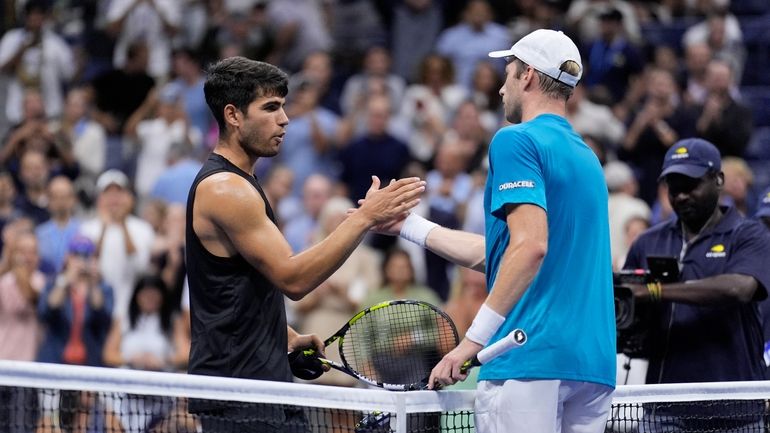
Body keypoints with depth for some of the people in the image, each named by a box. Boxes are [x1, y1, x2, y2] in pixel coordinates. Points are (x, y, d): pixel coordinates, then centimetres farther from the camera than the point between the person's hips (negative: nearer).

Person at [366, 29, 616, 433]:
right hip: (593, 363, 8)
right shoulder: (586, 156, 21)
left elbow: (530, 246, -19)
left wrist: (473, 339, -19)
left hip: (531, 357, -8)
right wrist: (408, 225, 30)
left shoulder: (517, 140, -5)